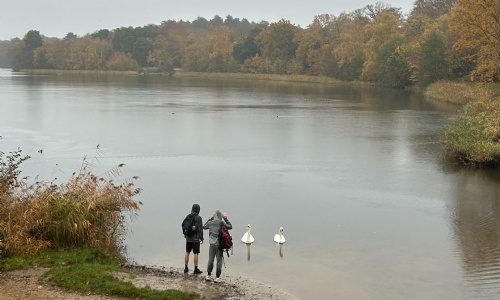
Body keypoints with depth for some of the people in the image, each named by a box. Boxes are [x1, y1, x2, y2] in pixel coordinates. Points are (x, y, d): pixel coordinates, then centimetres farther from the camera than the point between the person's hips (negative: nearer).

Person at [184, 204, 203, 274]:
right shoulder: (198, 218, -14)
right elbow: (200, 229, -14)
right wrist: (201, 238, -6)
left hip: (188, 238, 6)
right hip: (196, 238, -6)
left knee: (187, 252, 12)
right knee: (196, 253, -1)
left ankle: (186, 268, 17)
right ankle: (196, 269, 2)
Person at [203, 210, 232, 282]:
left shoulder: (210, 223, -1)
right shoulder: (221, 223, -11)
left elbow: (204, 227, 19)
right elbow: (230, 227, 0)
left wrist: (210, 219, 20)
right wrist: (226, 219, 3)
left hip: (212, 244, 3)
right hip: (219, 244, -3)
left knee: (210, 260, 14)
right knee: (219, 261, 4)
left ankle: (209, 275, 15)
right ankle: (217, 277, 5)